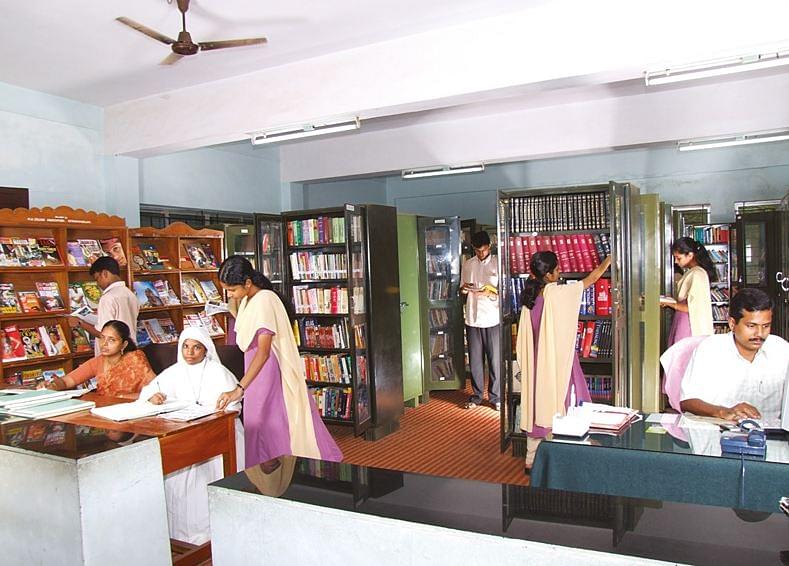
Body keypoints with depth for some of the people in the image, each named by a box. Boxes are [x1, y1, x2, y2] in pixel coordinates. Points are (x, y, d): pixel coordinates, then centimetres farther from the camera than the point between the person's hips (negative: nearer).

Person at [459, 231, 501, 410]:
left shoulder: (498, 263, -1)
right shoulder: (467, 264, 10)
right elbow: (462, 290, 16)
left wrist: (493, 293, -20)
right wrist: (464, 288, -7)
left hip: (493, 319, -3)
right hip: (473, 319, 3)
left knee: (495, 359, 2)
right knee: (475, 360, 8)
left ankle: (495, 396, 14)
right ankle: (477, 395, 20)